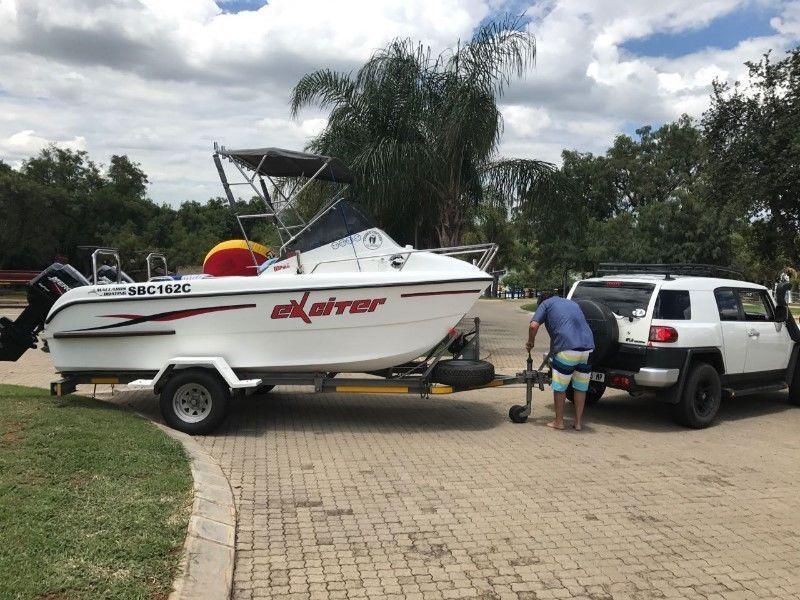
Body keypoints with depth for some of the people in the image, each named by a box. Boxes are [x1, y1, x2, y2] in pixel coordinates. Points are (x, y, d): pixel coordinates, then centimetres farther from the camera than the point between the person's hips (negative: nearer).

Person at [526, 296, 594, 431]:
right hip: (588, 347, 6)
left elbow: (534, 326, -2)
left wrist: (530, 342, 17)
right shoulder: (572, 304, 29)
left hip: (567, 350, -6)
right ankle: (578, 422, 22)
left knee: (559, 387, 9)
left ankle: (559, 422, 16)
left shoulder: (546, 303, 11)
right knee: (581, 387, 16)